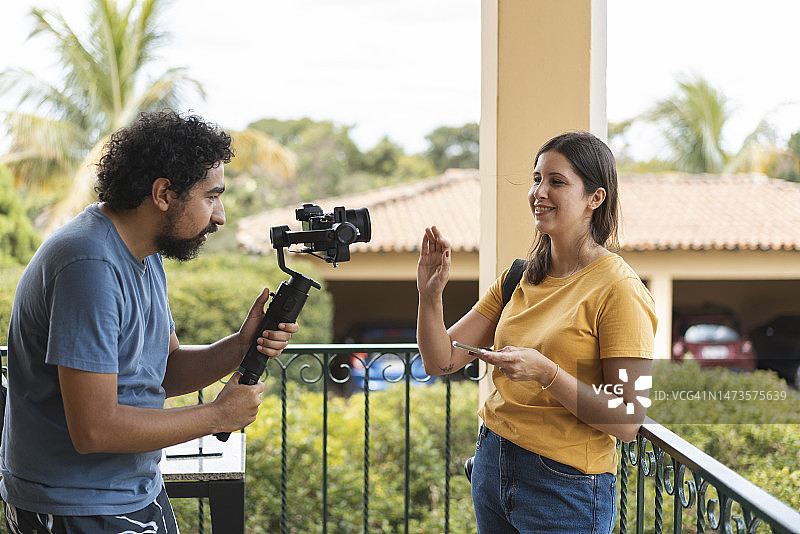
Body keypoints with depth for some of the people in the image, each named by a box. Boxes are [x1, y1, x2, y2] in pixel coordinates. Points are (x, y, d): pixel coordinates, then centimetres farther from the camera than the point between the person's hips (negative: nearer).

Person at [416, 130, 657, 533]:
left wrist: (546, 372, -29)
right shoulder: (519, 277, 6)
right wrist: (430, 295, -12)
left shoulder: (618, 289, -14)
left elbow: (628, 420, -19)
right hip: (492, 465, 7)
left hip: (565, 485, -6)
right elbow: (441, 361, 3)